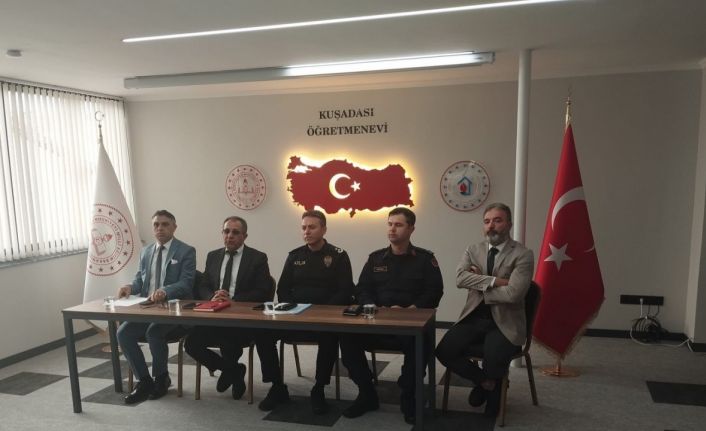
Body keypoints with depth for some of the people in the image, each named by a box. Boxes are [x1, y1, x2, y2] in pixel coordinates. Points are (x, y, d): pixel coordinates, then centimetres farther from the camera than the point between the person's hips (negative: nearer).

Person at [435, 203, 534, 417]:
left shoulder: (523, 255, -6)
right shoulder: (473, 250, 8)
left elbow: (513, 293, -19)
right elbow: (460, 278, -10)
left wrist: (479, 285, -9)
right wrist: (494, 281, -19)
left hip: (505, 322, -4)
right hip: (473, 318, 4)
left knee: (494, 361, -29)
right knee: (444, 351, -18)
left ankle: (492, 384, 12)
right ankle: (484, 380, 11)